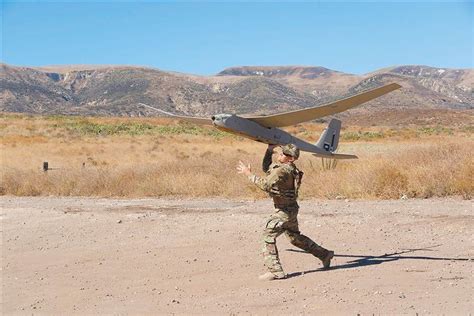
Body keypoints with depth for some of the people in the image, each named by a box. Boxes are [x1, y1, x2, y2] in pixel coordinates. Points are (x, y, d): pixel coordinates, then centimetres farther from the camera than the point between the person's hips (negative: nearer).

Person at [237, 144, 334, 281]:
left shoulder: (283, 170, -24)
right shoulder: (282, 166, 8)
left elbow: (266, 185, -33)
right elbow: (266, 168, 22)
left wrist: (249, 174, -28)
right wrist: (269, 150, 12)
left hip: (284, 211, -10)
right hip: (290, 209, 10)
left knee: (268, 236, -6)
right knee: (295, 237, 24)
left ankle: (275, 271, -6)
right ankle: (324, 254, 33)